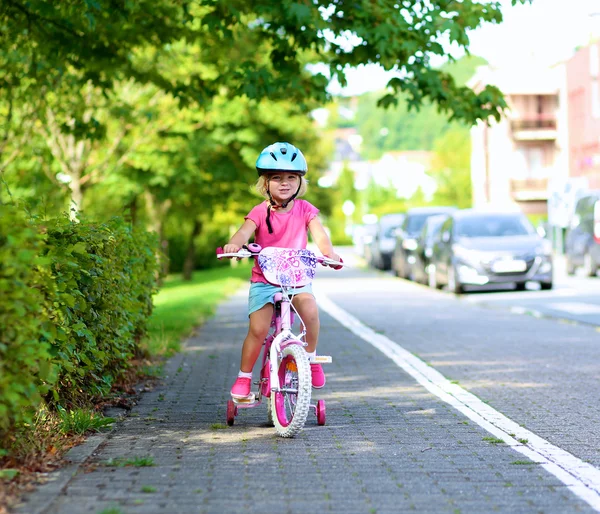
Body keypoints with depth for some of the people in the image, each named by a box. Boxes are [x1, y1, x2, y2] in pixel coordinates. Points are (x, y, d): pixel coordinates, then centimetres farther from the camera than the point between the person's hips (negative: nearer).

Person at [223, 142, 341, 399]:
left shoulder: (305, 210, 3)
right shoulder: (260, 212, -3)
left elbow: (319, 234, -11)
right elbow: (245, 231, -21)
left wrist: (328, 251, -33)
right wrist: (235, 244, -45)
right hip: (264, 279, -1)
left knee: (310, 309, -29)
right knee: (258, 329, -14)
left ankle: (311, 358, -6)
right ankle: (244, 377, 6)